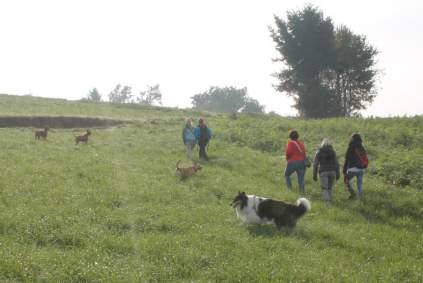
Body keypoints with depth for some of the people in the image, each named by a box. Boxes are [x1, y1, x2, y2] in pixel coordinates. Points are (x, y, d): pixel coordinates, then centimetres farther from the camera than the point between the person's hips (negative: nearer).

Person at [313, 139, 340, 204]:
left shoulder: (319, 153, 2)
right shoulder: (333, 152, 6)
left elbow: (315, 164, 1)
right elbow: (336, 164, 4)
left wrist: (314, 175, 7)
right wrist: (337, 174, 8)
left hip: (323, 172, -2)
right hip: (332, 172, 2)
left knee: (324, 189, -3)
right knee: (329, 188, 15)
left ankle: (327, 201, -21)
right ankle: (329, 200, 14)